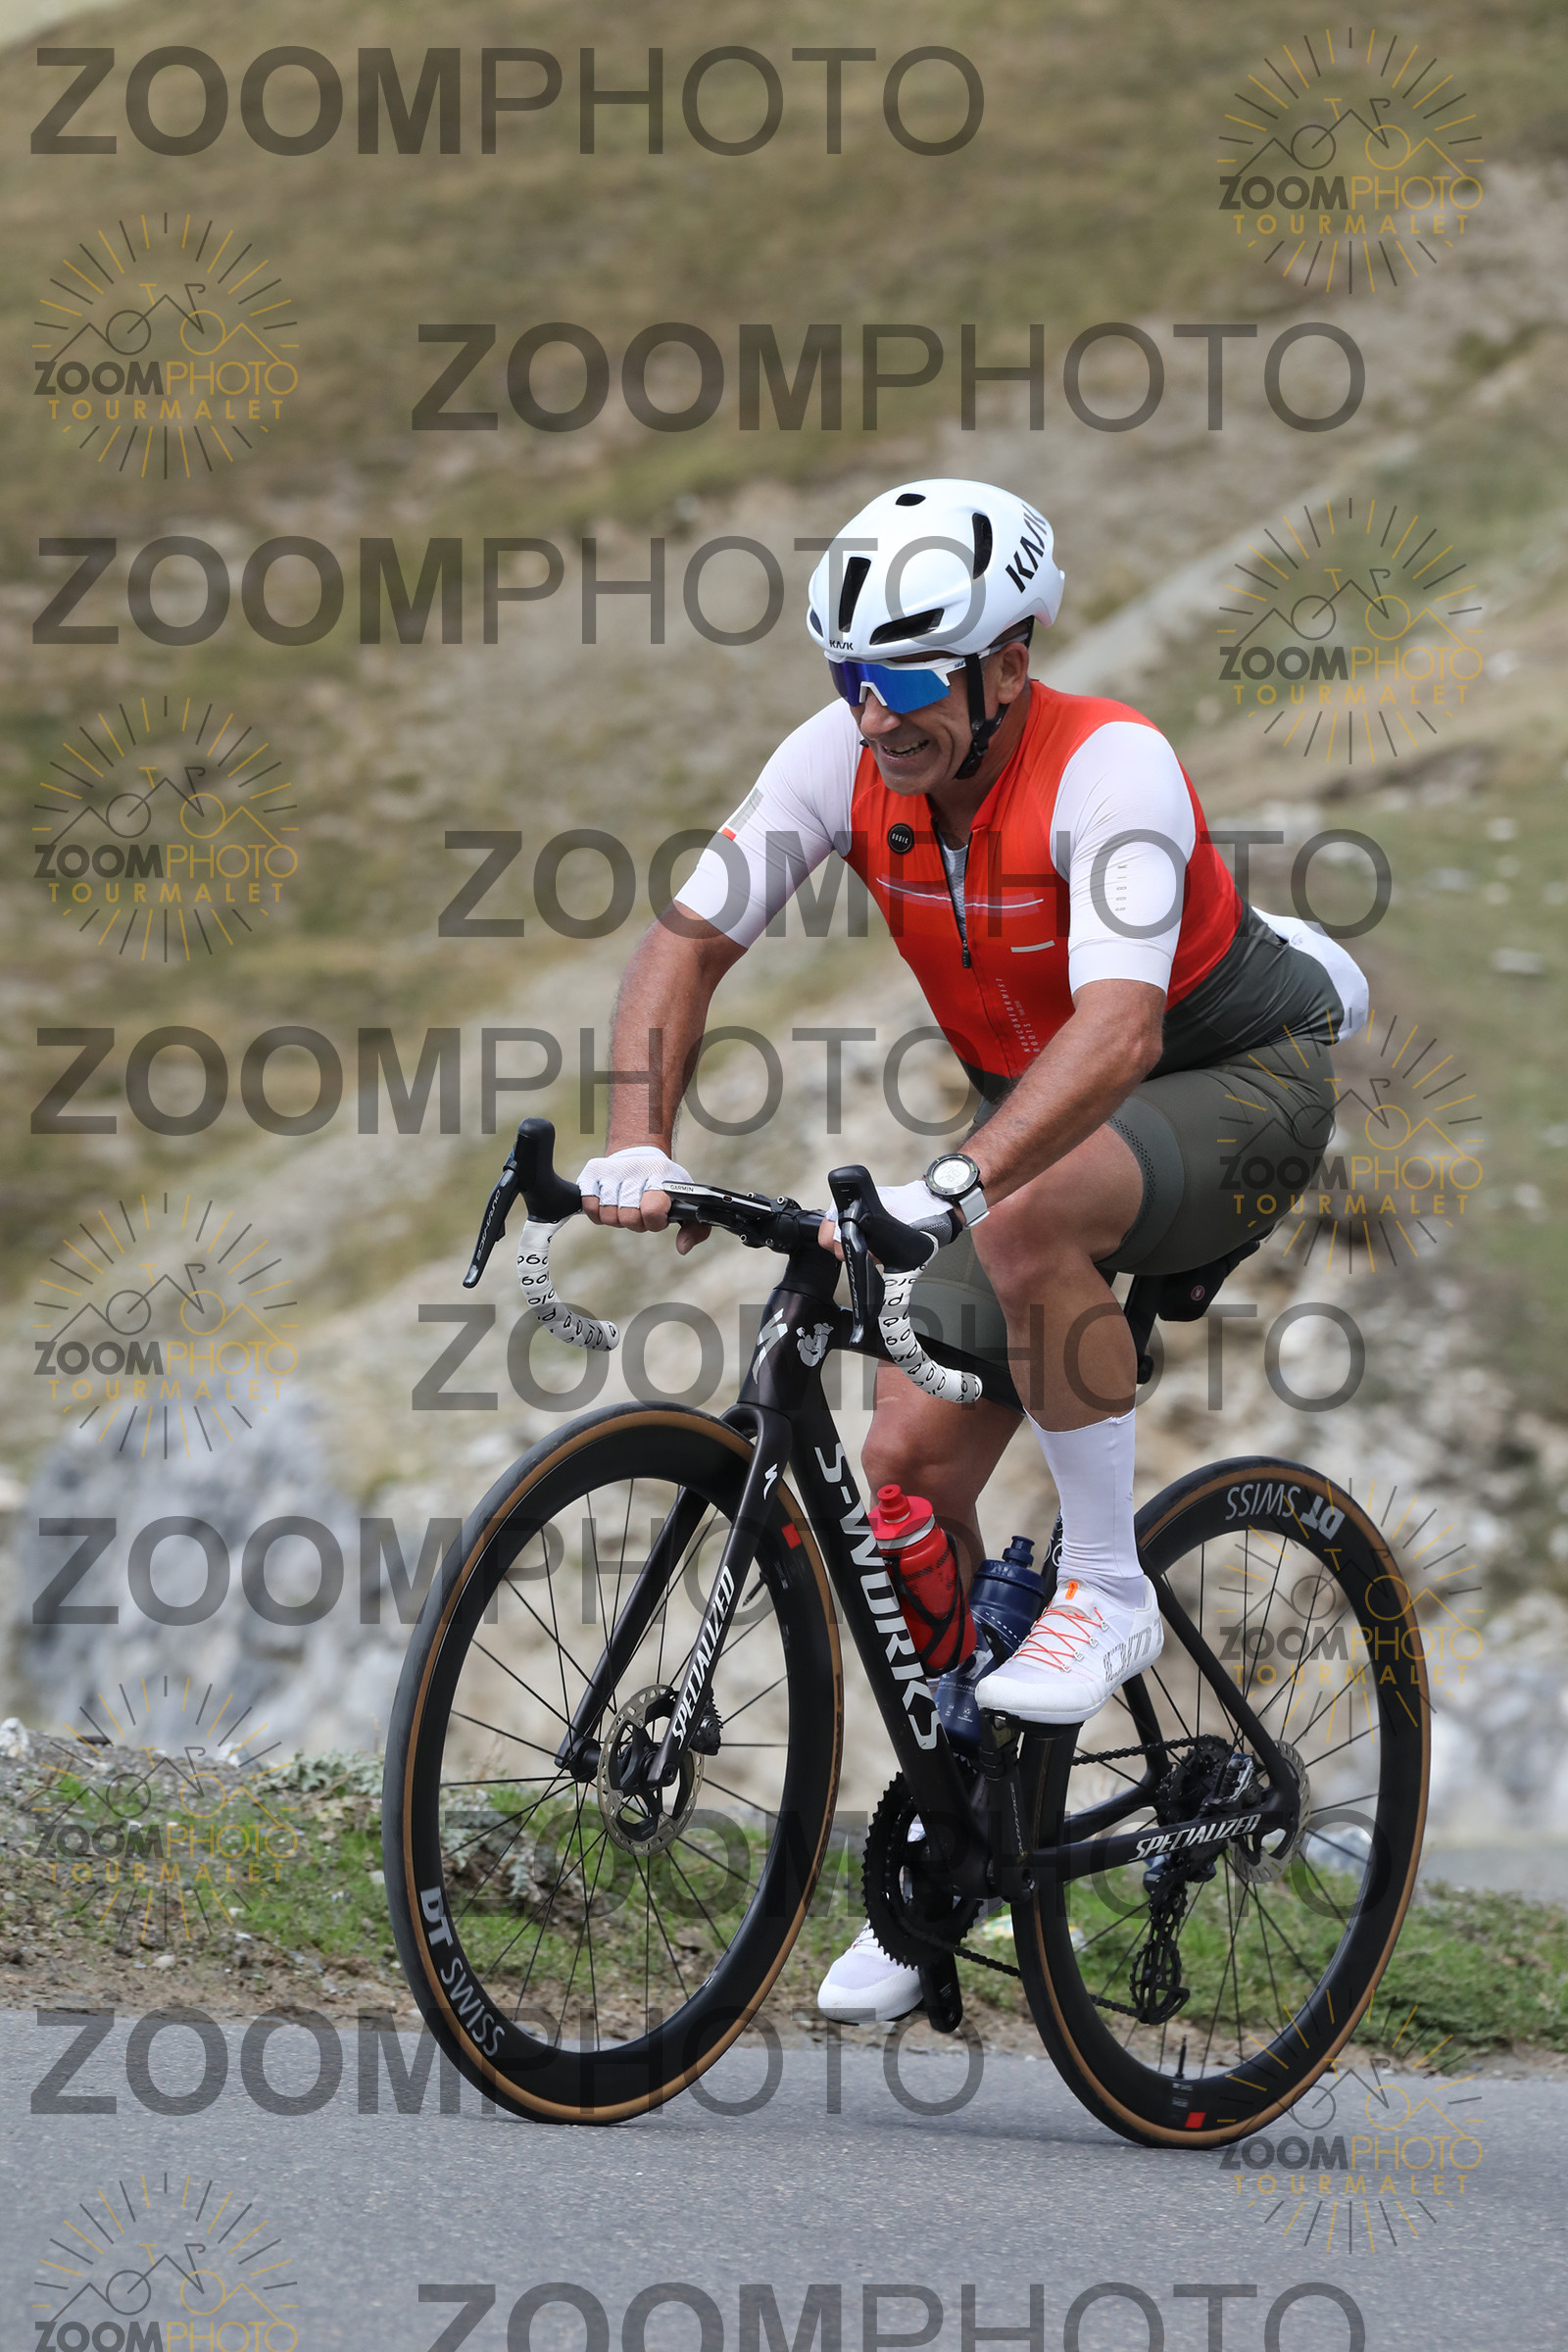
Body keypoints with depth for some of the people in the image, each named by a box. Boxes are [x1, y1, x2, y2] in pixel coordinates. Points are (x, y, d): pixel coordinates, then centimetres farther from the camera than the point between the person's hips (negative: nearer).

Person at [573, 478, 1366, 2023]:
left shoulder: (1108, 770, -31)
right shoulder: (847, 756, -15)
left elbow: (1118, 1026, -44)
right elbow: (688, 942, -15)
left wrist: (949, 1186, -58)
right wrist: (635, 1150, -31)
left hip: (1238, 1081, -6)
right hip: (1035, 1107, 6)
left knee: (1030, 1220, -38)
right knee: (908, 1460, -6)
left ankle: (1108, 1590, -20)